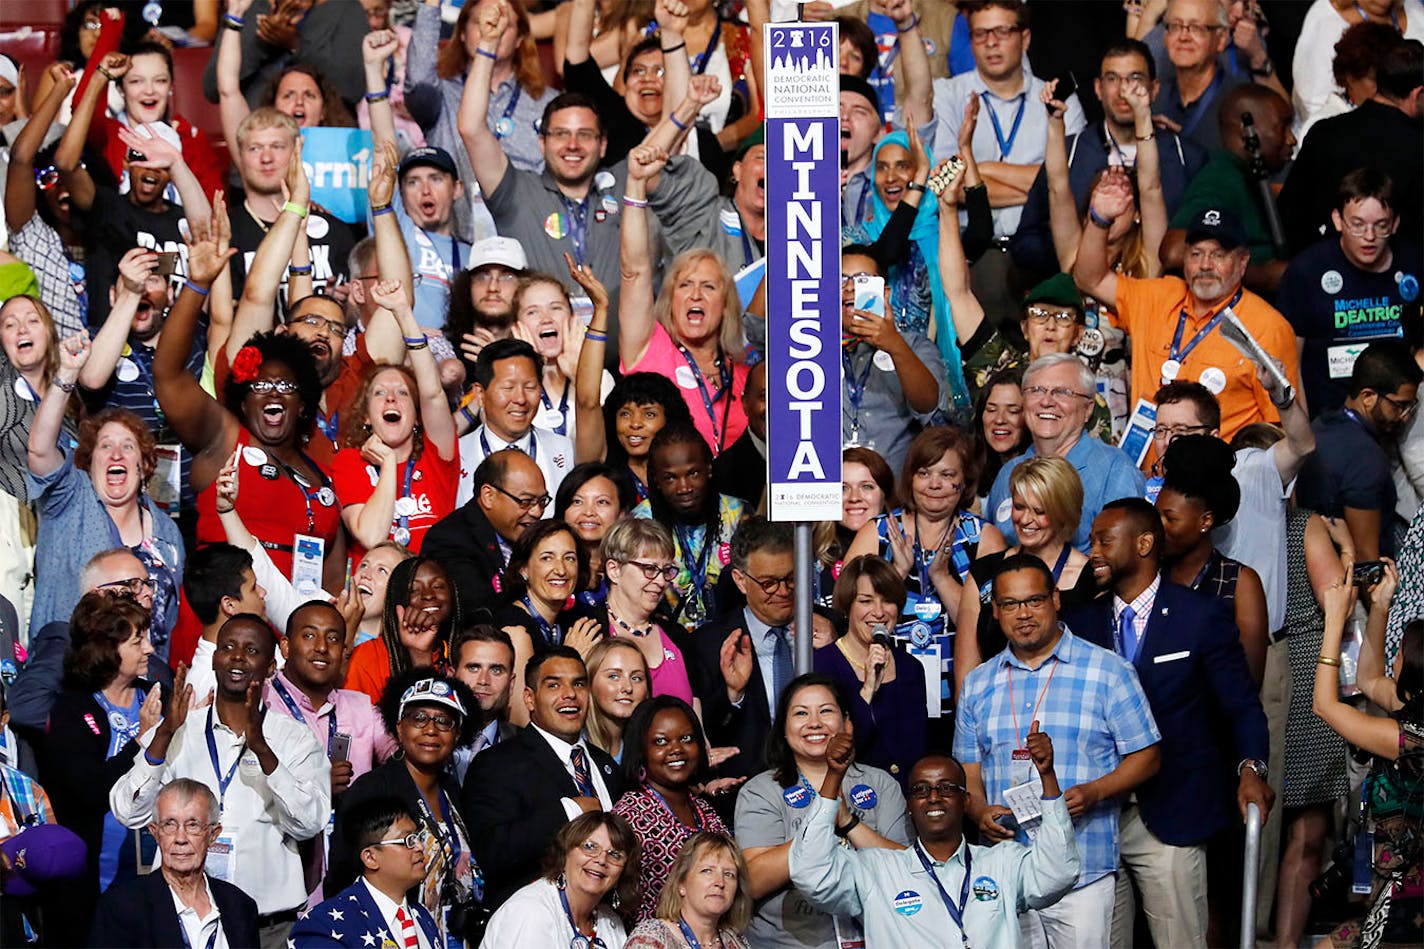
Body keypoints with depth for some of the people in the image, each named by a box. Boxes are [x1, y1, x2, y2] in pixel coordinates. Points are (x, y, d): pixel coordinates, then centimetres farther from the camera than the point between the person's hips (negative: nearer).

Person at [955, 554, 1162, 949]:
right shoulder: (978, 685, 13)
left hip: (1082, 876, -3)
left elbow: (1145, 756, 1)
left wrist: (1092, 793, -16)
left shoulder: (1108, 672, 2)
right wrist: (980, 811, -7)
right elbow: (968, 772, 15)